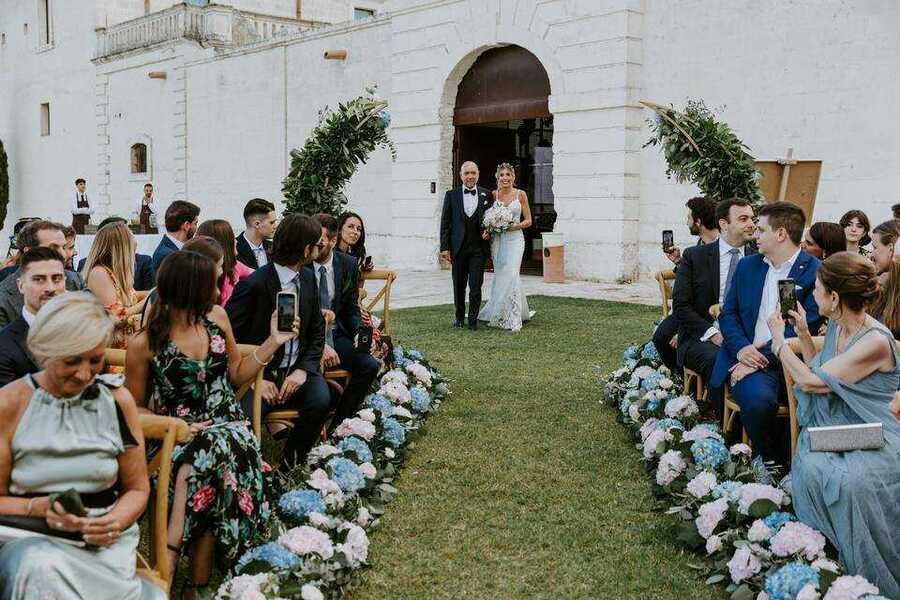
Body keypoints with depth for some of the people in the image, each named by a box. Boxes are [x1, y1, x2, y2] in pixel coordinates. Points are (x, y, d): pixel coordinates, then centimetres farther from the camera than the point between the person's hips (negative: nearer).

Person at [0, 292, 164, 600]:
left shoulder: (117, 400, 3)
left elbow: (137, 488, 10)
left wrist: (115, 522, -11)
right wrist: (41, 508, -18)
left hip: (104, 543, 0)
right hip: (31, 539, 0)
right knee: (42, 569, -33)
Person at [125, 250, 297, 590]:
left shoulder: (216, 317, 6)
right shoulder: (145, 344, -6)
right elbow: (135, 410, 3)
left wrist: (273, 341, 8)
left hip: (228, 425, 3)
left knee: (213, 447, -34)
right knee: (217, 458, -36)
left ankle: (169, 558, -28)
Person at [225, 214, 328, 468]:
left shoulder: (308, 279, 7)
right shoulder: (253, 285, -14)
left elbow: (317, 332, 12)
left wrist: (304, 369, -6)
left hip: (297, 369, 5)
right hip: (260, 372, -5)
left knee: (321, 401, -24)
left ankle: (291, 465, 0)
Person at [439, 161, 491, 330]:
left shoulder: (487, 194, 5)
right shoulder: (451, 195, 4)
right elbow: (445, 223, 2)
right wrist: (444, 247, -3)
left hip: (478, 248, -1)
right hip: (458, 248, 1)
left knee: (476, 286, -3)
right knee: (459, 286, 10)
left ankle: (473, 319, 8)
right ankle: (459, 318, 24)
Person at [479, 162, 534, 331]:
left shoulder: (521, 194, 0)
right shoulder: (493, 195, 7)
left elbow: (528, 221, 2)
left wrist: (513, 226, -14)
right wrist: (488, 231, -6)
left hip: (514, 239, -3)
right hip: (497, 240, 3)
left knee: (510, 276, -13)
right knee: (500, 277, 5)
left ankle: (513, 319, -7)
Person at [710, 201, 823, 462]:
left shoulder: (815, 272, 0)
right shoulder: (747, 266, 17)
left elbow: (804, 328, -7)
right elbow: (728, 313, 14)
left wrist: (762, 357, -15)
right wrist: (741, 348, -7)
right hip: (748, 356, 2)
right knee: (758, 399, -30)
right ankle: (771, 462, -5)